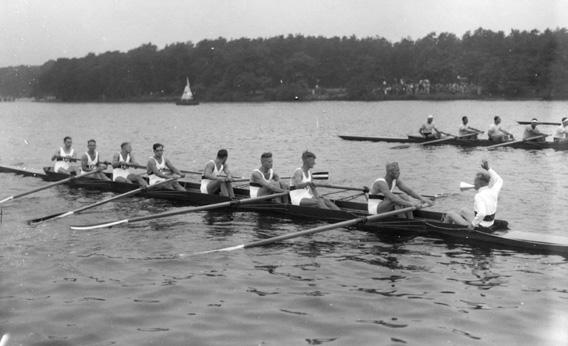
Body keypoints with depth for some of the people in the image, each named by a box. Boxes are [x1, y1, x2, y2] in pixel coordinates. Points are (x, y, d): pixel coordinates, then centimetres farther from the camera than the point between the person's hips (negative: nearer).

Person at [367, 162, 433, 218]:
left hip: (385, 207, 8)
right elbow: (392, 198, -38)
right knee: (396, 197, -29)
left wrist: (422, 198, -18)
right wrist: (410, 203, -43)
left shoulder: (396, 180, 1)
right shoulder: (381, 183, -25)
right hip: (374, 210, -8)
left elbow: (409, 191, -3)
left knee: (404, 196, -11)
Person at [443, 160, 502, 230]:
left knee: (450, 213, 14)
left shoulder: (479, 196, -29)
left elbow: (481, 213, -43)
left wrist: (473, 224, -28)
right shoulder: (492, 192, -8)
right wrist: (488, 169, 8)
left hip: (478, 227, -7)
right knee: (463, 211, 32)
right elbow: (499, 181, 13)